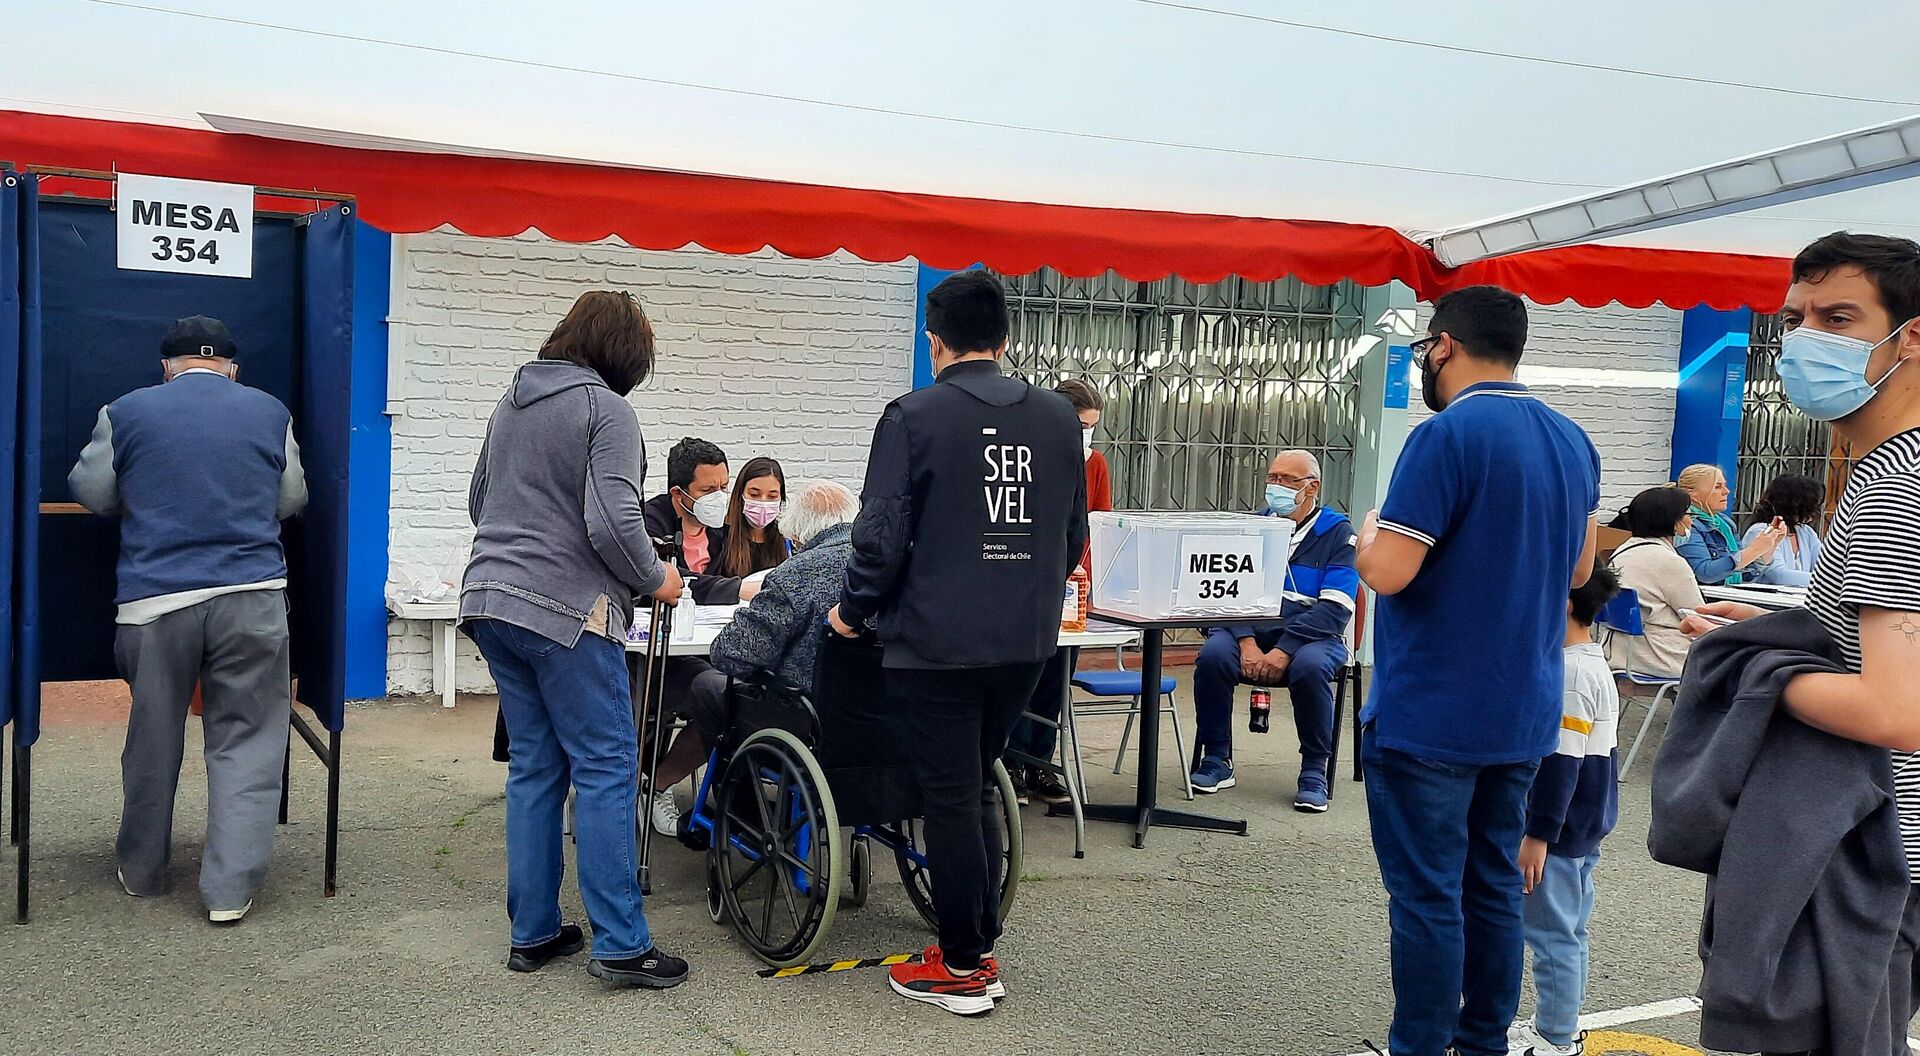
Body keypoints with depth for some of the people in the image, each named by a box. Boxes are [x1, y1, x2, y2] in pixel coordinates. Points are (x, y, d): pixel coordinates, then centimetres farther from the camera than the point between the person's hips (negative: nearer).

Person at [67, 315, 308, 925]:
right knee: (246, 742, 5)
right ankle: (230, 888, 3)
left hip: (153, 600, 1)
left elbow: (91, 492, 14)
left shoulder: (126, 412, 5)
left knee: (152, 743, 16)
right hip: (252, 597, -1)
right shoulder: (270, 412, 6)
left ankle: (141, 871, 31)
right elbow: (291, 499, 13)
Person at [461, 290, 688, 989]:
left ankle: (532, 933, 18)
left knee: (534, 766, 13)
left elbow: (479, 502, 24)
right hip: (564, 610, -8)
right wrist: (654, 579, -4)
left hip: (490, 600, 8)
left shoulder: (511, 402, 16)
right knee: (606, 767, -3)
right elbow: (612, 523, -19)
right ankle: (620, 945, 0)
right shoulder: (606, 409, -10)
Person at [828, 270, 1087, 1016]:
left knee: (950, 799, 6)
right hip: (1027, 642, 5)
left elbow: (882, 535, -12)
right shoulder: (1058, 418, 5)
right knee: (977, 790, 19)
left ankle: (962, 968, 16)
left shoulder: (915, 417, -10)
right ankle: (981, 947, 26)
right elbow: (1074, 536, 12)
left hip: (938, 642, -5)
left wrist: (854, 611, 5)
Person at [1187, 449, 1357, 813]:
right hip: (1251, 632, 3)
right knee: (1213, 653, -27)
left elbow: (1334, 608, -13)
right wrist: (1247, 643, -19)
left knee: (1309, 666, -35)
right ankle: (1216, 761, -12)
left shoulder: (1337, 533, -1)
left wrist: (1284, 650, -23)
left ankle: (1314, 772, -17)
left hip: (1314, 637, -3)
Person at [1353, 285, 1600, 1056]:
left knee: (1427, 897, 2)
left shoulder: (1447, 435, -17)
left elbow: (1387, 572, -21)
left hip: (1431, 715, -8)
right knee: (1493, 886, 17)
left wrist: (1370, 532, 0)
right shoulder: (1573, 442, 8)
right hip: (1523, 712, 8)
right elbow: (1578, 568, 18)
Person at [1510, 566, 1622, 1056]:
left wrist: (1538, 835, -19)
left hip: (1560, 829, -10)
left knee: (1553, 933, 0)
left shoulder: (1569, 673, -22)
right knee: (1569, 930, 18)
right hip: (1586, 829, 10)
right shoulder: (1596, 665, 11)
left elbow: (1561, 762, -23)